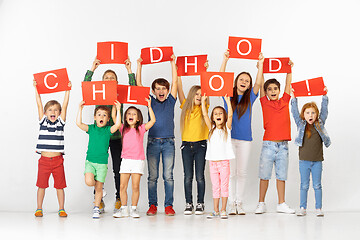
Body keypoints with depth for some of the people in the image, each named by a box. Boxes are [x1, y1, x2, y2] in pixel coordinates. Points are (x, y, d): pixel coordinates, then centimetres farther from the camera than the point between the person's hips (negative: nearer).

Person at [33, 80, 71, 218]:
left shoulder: (61, 122, 4)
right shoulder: (43, 121, 5)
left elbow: (65, 106, -1)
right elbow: (39, 105, 1)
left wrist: (67, 90, -4)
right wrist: (36, 89, -2)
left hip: (58, 160, 0)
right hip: (44, 160, 0)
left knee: (60, 186, 5)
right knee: (41, 185, 6)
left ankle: (61, 209, 14)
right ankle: (39, 209, 16)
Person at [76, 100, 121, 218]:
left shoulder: (108, 130, 1)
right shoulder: (91, 128, 5)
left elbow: (117, 124, -18)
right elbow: (79, 123, -10)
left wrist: (118, 109, -18)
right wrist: (80, 109, -10)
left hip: (102, 163, 0)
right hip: (90, 161, 0)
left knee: (99, 187, 3)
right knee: (89, 182, -21)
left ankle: (96, 209, 18)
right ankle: (99, 187, 14)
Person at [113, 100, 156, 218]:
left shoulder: (141, 128, 3)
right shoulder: (123, 128, 9)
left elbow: (153, 120, -6)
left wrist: (149, 106, -7)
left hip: (138, 161, -2)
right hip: (126, 160, 2)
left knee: (135, 186, -2)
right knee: (122, 186, 1)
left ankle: (134, 208, 8)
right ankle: (124, 208, 11)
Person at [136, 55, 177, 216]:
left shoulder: (170, 102, 9)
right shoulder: (151, 102, 9)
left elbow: (175, 82, 3)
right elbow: (139, 85, 5)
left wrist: (173, 62, 2)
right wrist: (139, 65, 2)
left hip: (168, 142, 0)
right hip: (153, 142, 0)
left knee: (168, 176, 0)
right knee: (152, 176, 3)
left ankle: (169, 205, 5)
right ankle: (152, 205, 9)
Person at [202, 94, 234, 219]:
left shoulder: (227, 128, 4)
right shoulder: (212, 128, 11)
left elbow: (230, 115, -10)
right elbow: (205, 115, 4)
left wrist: (228, 101, -13)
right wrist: (203, 101, 3)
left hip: (224, 162, -2)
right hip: (213, 162, 2)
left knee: (224, 186, 0)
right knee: (215, 187, 6)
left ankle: (223, 210, 6)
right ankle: (215, 210, 11)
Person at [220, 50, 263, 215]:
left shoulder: (250, 97, 8)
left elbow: (258, 83, -4)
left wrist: (260, 63, -11)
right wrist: (225, 60, -10)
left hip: (245, 139, 1)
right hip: (229, 138, -1)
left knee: (242, 172, 5)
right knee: (230, 172, 0)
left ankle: (240, 203, 13)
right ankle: (231, 203, 7)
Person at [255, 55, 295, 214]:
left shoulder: (285, 101, 10)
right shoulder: (265, 103, 3)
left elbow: (288, 83, 15)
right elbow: (261, 83, 0)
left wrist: (289, 68, 13)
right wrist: (260, 65, 0)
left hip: (283, 145, 3)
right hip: (269, 144, -2)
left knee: (281, 175, 8)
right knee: (264, 174, 1)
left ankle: (281, 204, 14)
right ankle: (261, 204, 9)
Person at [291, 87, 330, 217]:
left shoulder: (320, 124, 6)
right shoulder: (301, 124, 5)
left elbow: (324, 110, 3)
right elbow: (294, 112, 0)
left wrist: (324, 96, -4)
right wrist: (294, 98, -7)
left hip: (317, 161, 0)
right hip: (304, 161, 0)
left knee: (317, 185, 5)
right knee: (304, 185, 6)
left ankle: (318, 208, 11)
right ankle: (303, 208, 11)